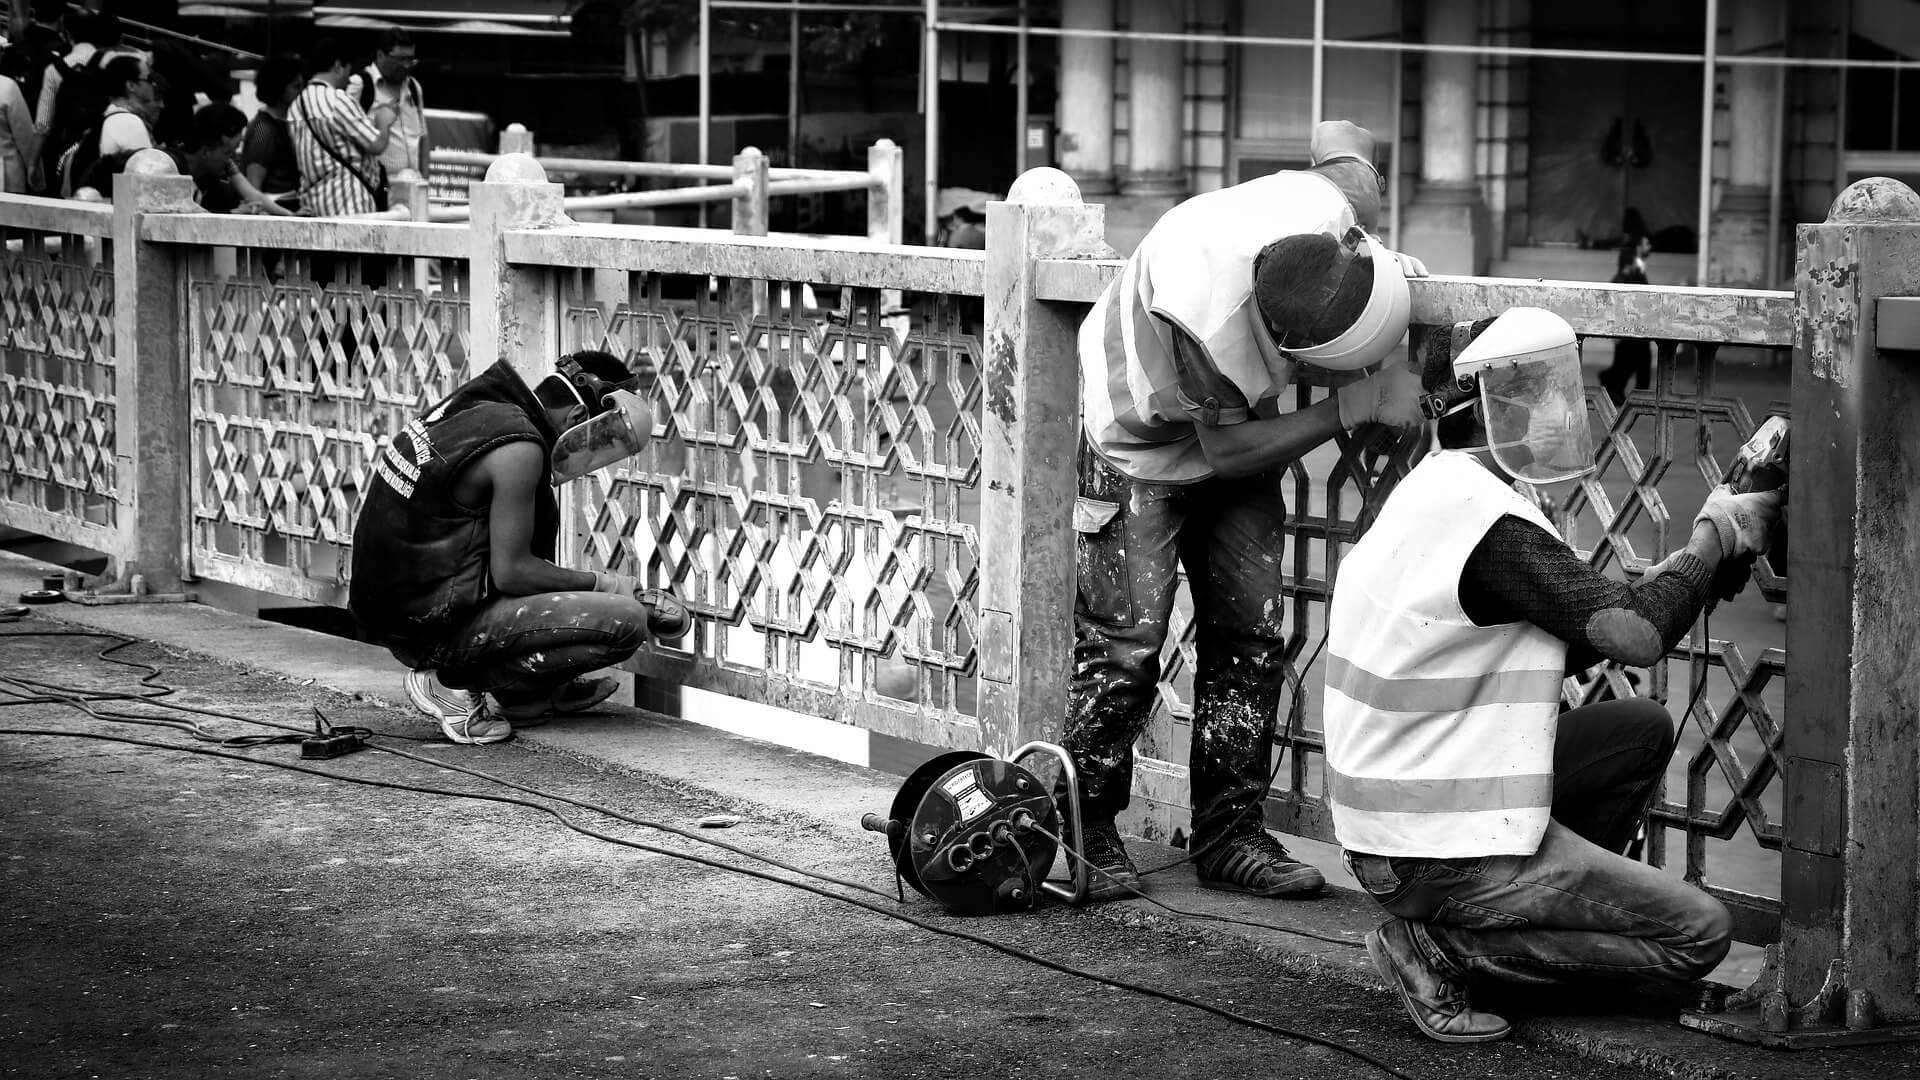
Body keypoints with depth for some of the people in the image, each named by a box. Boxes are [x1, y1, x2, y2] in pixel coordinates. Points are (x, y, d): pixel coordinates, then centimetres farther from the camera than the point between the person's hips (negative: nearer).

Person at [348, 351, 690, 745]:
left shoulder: (479, 408, 12)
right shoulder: (520, 448, -17)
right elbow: (511, 572, -17)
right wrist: (603, 584, -2)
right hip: (437, 631, -10)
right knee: (625, 623, -11)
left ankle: (544, 691, 15)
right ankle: (455, 685, -6)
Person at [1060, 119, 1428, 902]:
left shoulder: (1333, 199, -27)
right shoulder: (1205, 315, -43)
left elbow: (1339, 137, 0)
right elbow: (1230, 450, -27)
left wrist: (1385, 264, -4)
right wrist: (1358, 405, -28)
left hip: (1236, 430, 6)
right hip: (1141, 447, -6)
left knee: (1250, 637, 0)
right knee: (1124, 643, -10)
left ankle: (1228, 835, 8)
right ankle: (1085, 836, 5)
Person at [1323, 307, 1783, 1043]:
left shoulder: (1434, 491, 10)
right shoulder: (1492, 527, -22)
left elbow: (1567, 641, 14)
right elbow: (1634, 633, -21)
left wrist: (1692, 564, 6)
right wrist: (1717, 535, -5)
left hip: (1396, 805, 10)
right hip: (1440, 856, -10)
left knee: (1643, 729, 18)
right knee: (1699, 932, -3)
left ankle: (1549, 902, 13)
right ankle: (1441, 949, -7)